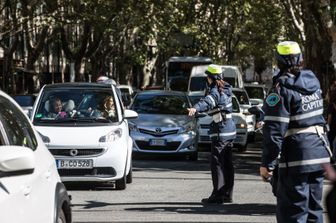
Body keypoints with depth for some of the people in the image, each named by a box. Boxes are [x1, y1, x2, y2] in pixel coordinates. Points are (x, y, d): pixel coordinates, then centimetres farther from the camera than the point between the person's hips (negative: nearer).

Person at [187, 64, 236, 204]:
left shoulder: (215, 92, -16)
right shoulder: (226, 89, 13)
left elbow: (207, 102, -38)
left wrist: (195, 108, -55)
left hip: (220, 132, -10)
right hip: (230, 129, 10)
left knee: (216, 163, -8)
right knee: (227, 163, 13)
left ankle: (218, 195, -11)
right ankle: (227, 194, 19)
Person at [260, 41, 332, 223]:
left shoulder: (282, 88, -14)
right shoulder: (313, 81, 10)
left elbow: (274, 130, -17)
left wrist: (267, 163, -13)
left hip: (297, 154, -8)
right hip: (320, 151, 8)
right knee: (314, 208, 15)